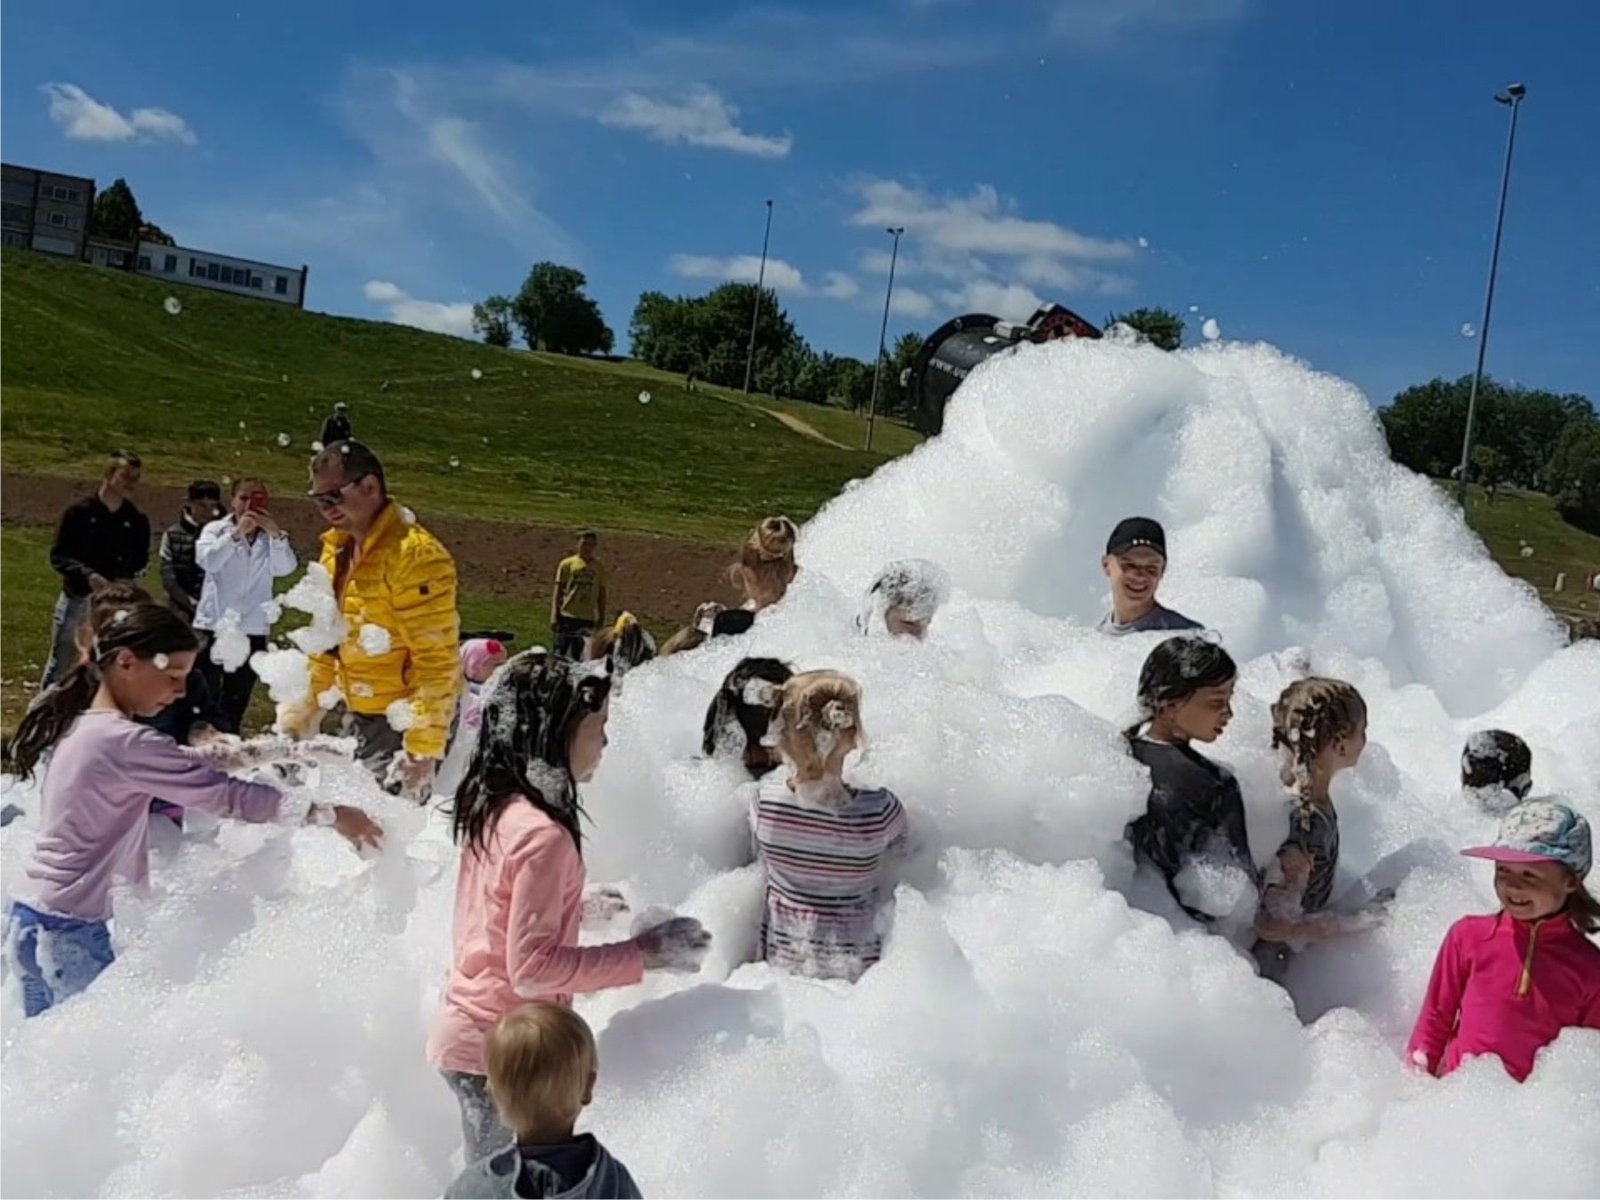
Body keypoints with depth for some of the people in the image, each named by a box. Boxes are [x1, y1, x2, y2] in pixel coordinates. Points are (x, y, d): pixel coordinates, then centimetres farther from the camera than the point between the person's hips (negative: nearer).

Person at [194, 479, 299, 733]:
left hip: (253, 631, 2)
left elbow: (286, 567, -13)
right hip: (213, 627, -2)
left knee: (235, 705, 11)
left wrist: (277, 534, -29)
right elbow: (207, 560, -19)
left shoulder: (270, 538, 6)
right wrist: (236, 533, -31)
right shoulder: (216, 529, 1)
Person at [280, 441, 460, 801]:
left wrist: (424, 748, -23)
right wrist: (299, 716, 14)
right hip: (361, 718, 8)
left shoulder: (415, 556, -20)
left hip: (404, 724, -8)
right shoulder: (337, 549, 8)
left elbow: (438, 662, -22)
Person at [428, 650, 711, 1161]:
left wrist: (576, 908, 12)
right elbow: (533, 967, -24)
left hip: (467, 1030, 8)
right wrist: (642, 954, -21)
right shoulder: (543, 835, -24)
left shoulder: (493, 807, 2)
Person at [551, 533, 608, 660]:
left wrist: (601, 619, 10)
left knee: (577, 656, 5)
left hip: (587, 619, 2)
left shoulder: (599, 567, 8)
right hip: (566, 617, -2)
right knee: (559, 653, -4)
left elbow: (601, 594, 12)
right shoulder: (567, 564, 2)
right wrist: (554, 616, -4)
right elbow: (558, 591, 2)